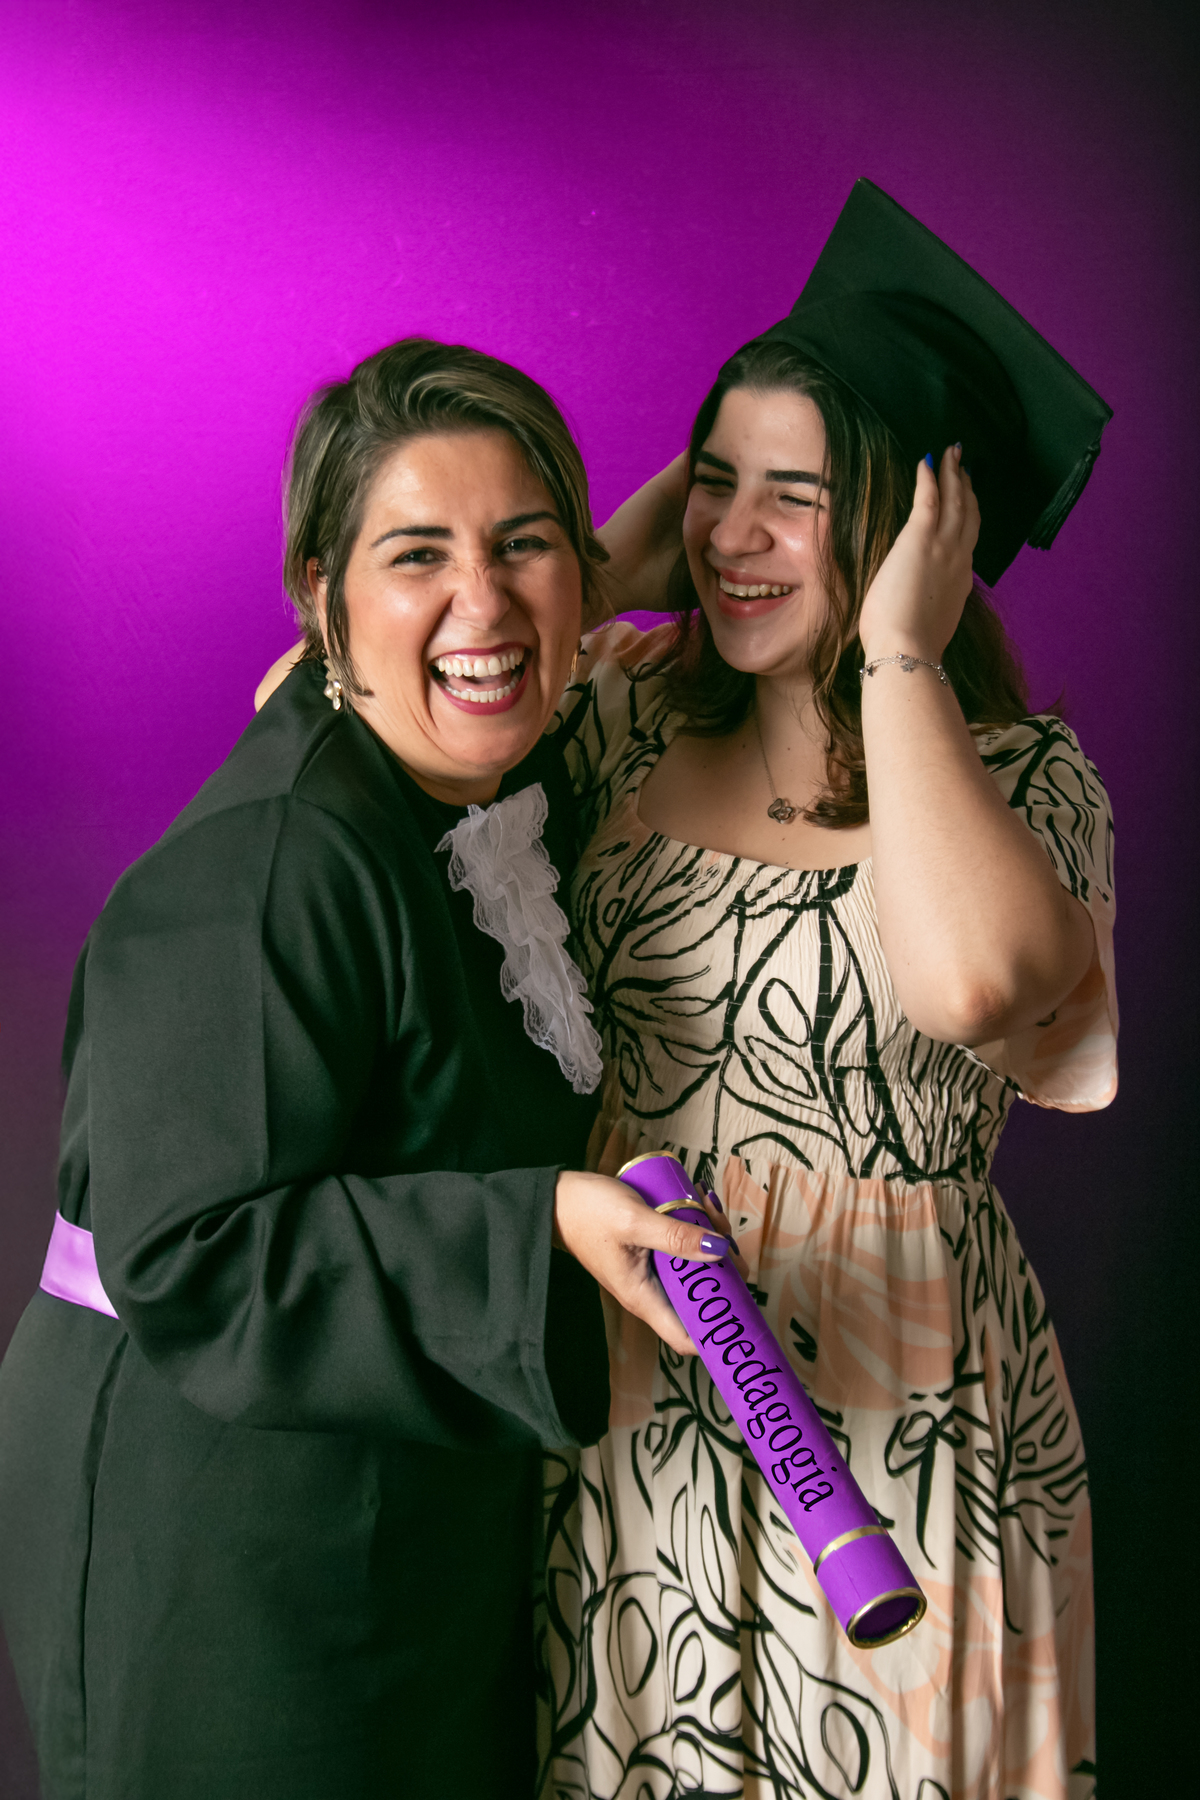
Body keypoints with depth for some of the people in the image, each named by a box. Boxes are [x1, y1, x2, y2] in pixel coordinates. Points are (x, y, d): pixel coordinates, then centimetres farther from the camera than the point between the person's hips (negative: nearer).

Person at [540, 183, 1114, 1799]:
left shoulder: (1022, 773, -10)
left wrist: (898, 656, -22)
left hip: (879, 1418, -3)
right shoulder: (630, 715, 2)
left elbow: (971, 980, -33)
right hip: (622, 1403, 4)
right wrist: (610, 565, -5)